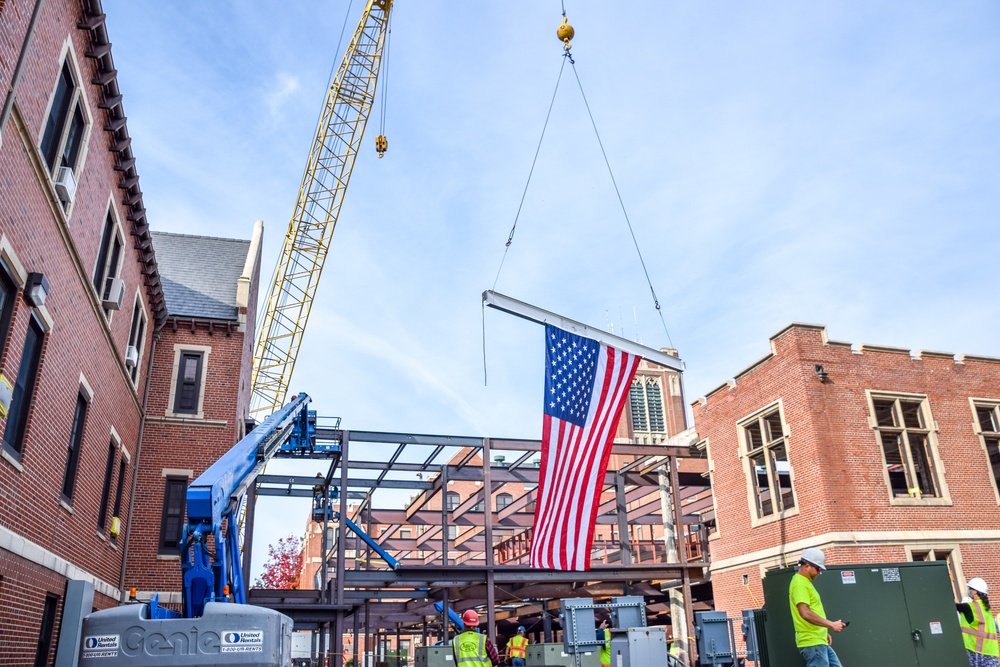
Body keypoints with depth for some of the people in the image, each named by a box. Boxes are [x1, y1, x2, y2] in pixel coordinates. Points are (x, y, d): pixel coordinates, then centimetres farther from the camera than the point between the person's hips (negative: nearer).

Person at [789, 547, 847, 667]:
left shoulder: (805, 582, 17)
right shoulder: (799, 583, -16)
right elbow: (806, 613, -26)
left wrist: (824, 632, 19)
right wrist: (831, 625, -18)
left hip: (820, 641, 11)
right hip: (812, 642, -10)